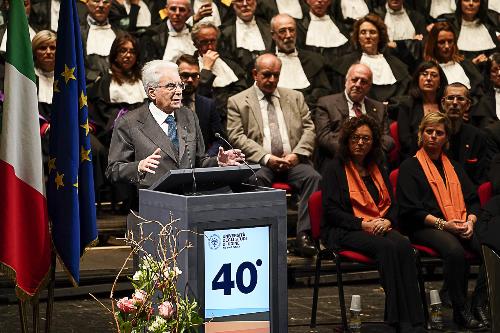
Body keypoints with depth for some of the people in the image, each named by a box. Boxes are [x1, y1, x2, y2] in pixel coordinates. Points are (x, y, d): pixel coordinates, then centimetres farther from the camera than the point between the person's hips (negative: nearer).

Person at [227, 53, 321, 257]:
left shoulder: (295, 97, 21)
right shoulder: (237, 102, 10)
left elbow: (309, 128, 15)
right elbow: (236, 136, 0)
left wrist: (297, 154, -4)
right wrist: (266, 158, -12)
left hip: (293, 161, 2)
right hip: (259, 163, -2)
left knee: (313, 177, -29)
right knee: (257, 179, -37)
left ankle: (304, 235, -31)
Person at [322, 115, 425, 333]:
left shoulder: (378, 169, 21)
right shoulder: (335, 169, 4)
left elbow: (392, 204, 19)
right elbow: (331, 211, -5)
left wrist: (387, 221, -5)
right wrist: (363, 224, -15)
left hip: (381, 227, 5)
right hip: (345, 231, -4)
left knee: (404, 245, -30)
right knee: (387, 247, -34)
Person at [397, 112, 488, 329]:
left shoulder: (453, 166, 26)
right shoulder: (410, 167, 7)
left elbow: (472, 199, 21)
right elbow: (410, 211, -4)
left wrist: (470, 221, -2)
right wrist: (443, 224, -13)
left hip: (461, 227, 5)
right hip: (424, 228, -5)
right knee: (455, 250, -37)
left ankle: (479, 306, -17)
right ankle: (460, 311, -24)